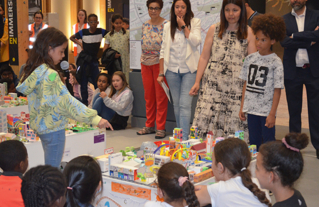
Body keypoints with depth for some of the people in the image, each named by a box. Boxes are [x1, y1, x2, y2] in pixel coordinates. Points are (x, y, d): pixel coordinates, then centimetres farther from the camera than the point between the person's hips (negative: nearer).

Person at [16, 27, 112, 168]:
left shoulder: (33, 71, 5)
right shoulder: (50, 75, -23)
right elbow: (67, 101, -26)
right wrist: (95, 119, -26)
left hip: (41, 126, 9)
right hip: (53, 128, -9)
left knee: (49, 167, 20)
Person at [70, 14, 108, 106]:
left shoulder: (101, 32, -4)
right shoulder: (83, 32, -5)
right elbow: (72, 37, 11)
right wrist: (79, 43, -1)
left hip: (94, 60, 1)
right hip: (84, 60, -1)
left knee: (97, 83, -1)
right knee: (83, 83, 4)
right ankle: (84, 102, 14)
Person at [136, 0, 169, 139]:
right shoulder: (145, 25, 10)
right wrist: (142, 62, 12)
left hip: (160, 63, -5)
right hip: (146, 63, 6)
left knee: (161, 96, -1)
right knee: (148, 96, 11)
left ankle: (161, 128, 6)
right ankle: (149, 126, 20)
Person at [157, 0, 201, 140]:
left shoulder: (195, 23, 4)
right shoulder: (168, 26, 10)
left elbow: (196, 42, -12)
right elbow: (163, 51, 9)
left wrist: (183, 26, -8)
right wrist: (161, 73, 5)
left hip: (189, 69, -3)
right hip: (172, 70, 3)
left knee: (185, 105, -12)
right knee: (176, 105, 9)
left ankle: (184, 138, -13)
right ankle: (179, 136, 19)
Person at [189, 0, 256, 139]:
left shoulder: (248, 33, 5)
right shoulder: (214, 30, 9)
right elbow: (204, 57, 10)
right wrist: (197, 82, 5)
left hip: (236, 86, -1)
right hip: (213, 84, 1)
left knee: (234, 122, -3)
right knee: (206, 119, -6)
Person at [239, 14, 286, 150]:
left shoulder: (276, 62, -8)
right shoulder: (250, 58, 5)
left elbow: (277, 90, -9)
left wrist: (272, 114, -12)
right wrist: (242, 107, 9)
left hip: (266, 111, -4)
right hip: (251, 109, 4)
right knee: (253, 143, 13)